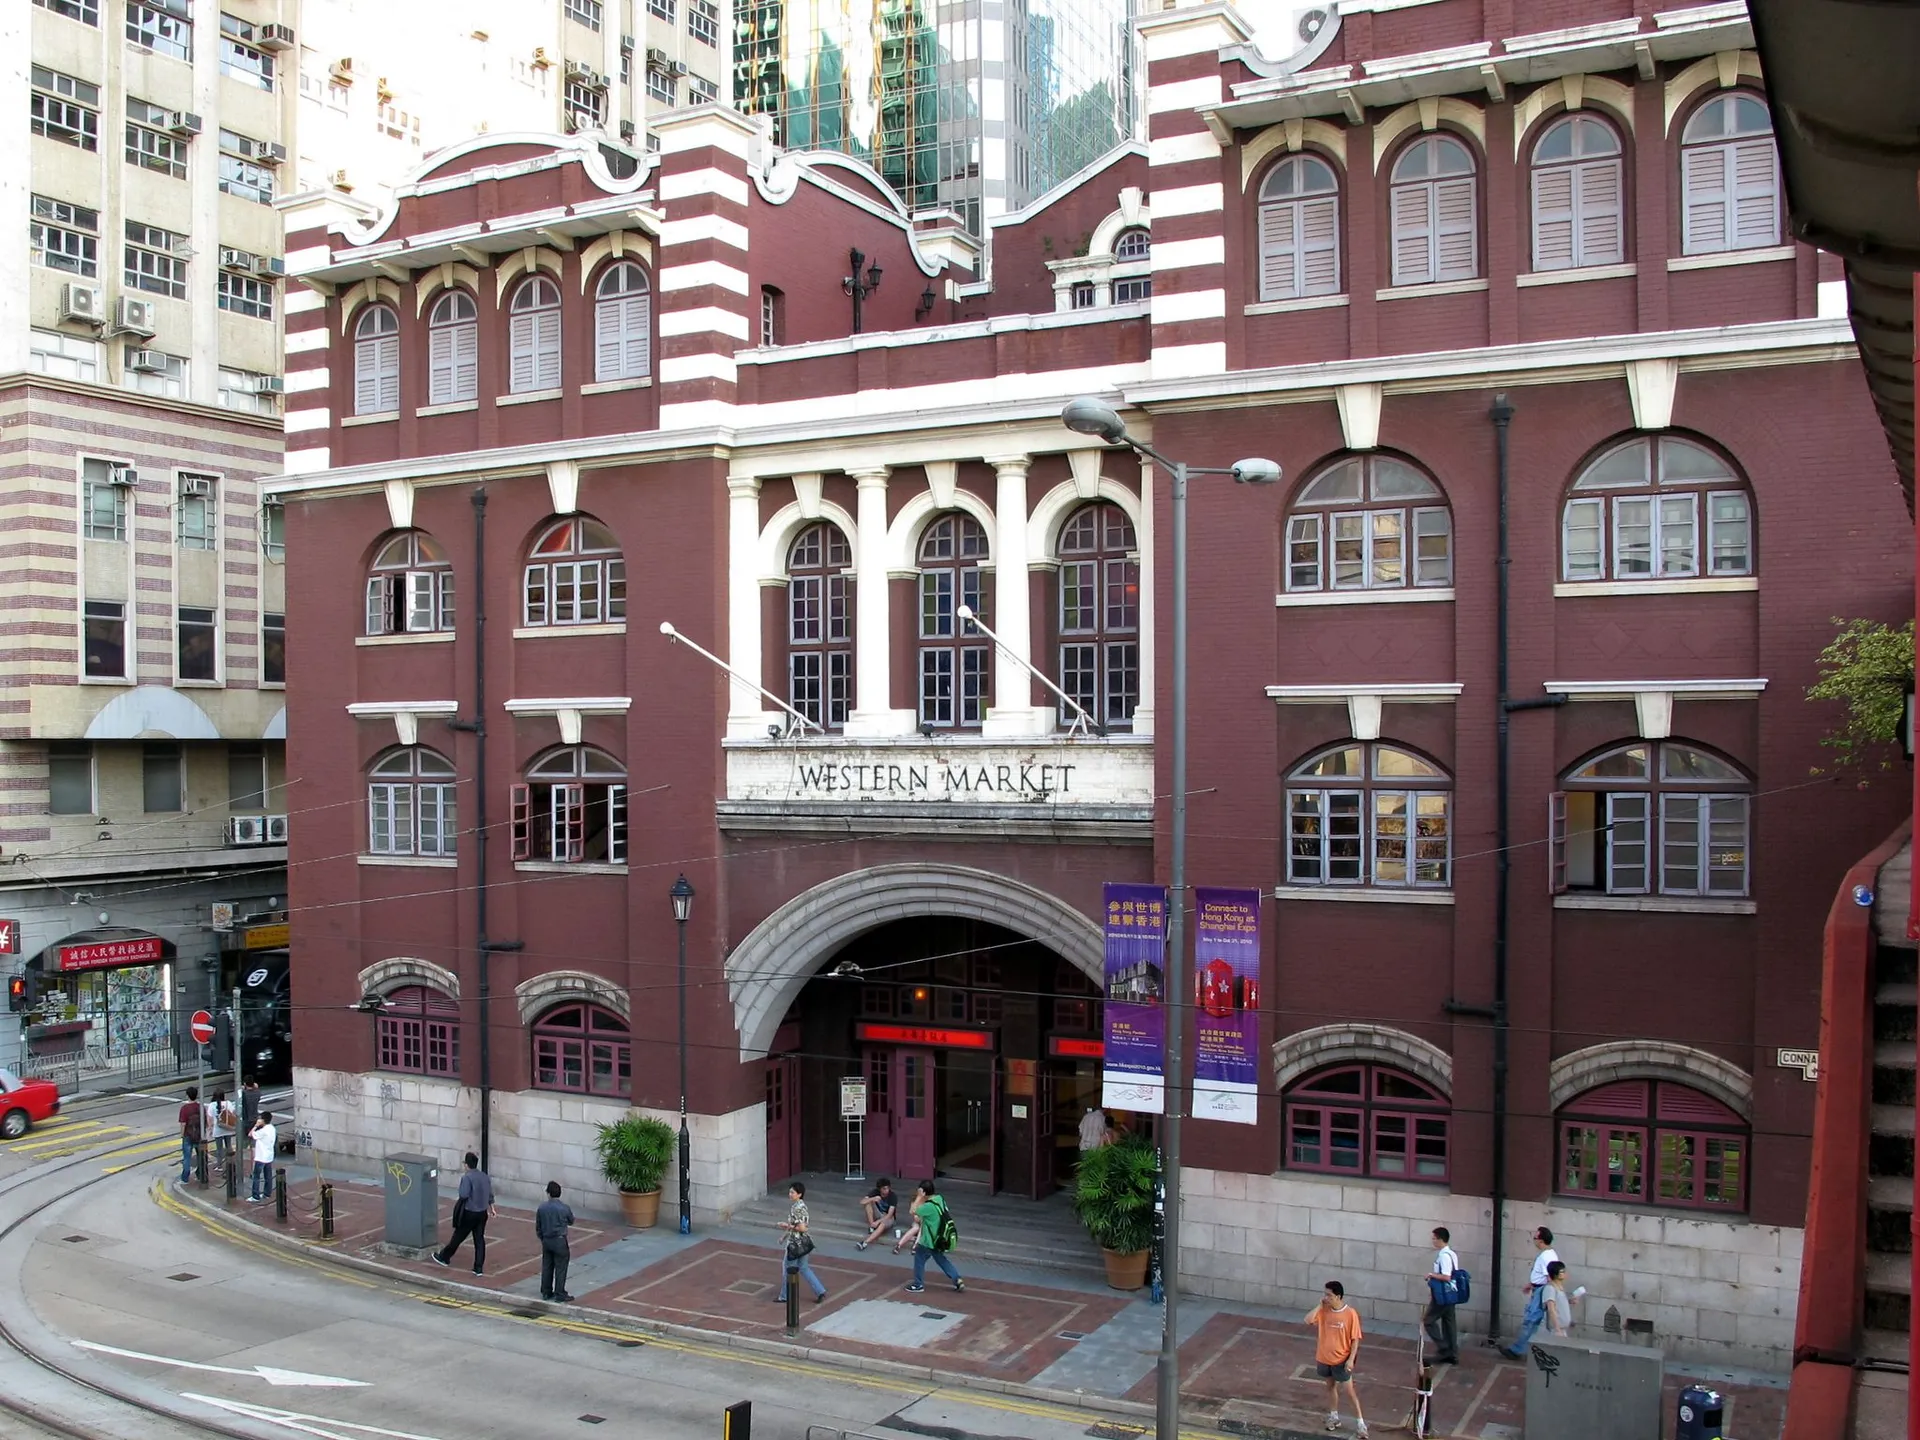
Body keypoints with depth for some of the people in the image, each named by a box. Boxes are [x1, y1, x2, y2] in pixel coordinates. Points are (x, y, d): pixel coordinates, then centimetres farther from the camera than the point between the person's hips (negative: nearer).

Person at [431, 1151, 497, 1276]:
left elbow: (464, 1195, -24)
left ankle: (444, 1257, 31)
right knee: (479, 1239, 8)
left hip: (469, 1213, -6)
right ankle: (479, 1268, 8)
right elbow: (490, 1195, 12)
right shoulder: (485, 1176, 5)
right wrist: (492, 1207, 24)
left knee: (458, 1236, 12)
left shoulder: (467, 1177, -18)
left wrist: (458, 1198, -2)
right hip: (482, 1213, 6)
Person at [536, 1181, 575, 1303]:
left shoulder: (542, 1207, -5)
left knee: (546, 1267, 15)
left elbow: (538, 1227, 4)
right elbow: (571, 1221, 3)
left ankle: (546, 1293, 22)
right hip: (560, 1241, -4)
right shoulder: (564, 1207, -15)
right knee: (560, 1268, 3)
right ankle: (560, 1294, 5)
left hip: (546, 1241, 4)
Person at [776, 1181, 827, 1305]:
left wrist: (787, 1226, -16)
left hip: (795, 1243, -9)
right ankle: (820, 1291, 16)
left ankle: (785, 1297, 20)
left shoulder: (797, 1208, -23)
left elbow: (802, 1228, -26)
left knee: (788, 1268, 7)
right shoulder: (800, 1205, 6)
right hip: (801, 1243, 9)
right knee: (803, 1268, 17)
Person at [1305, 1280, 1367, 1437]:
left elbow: (1355, 1339, -12)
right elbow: (1308, 1320, -17)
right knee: (1331, 1387, 19)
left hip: (1341, 1360, -5)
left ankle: (1360, 1422, 12)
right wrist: (1319, 1305, -17)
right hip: (1324, 1358, 5)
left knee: (1349, 1390, 2)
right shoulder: (1323, 1310, -5)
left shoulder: (1350, 1314, -17)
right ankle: (1333, 1417, 34)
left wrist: (1351, 1359, -17)